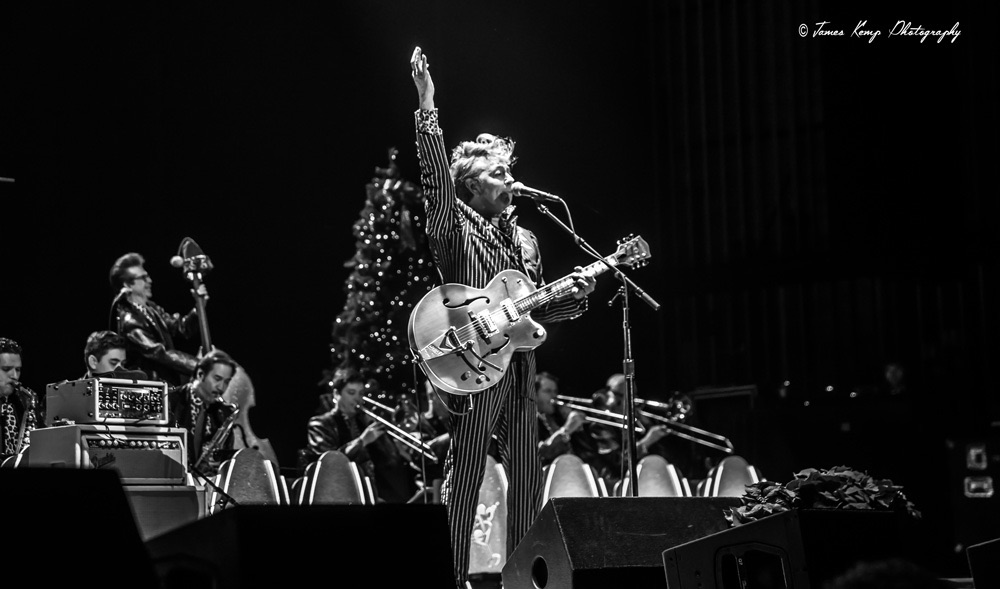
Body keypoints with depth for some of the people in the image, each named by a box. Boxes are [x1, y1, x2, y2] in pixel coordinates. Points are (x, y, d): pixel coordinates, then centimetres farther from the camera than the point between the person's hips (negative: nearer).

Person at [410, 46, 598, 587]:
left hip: (519, 368, 7)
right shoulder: (454, 229, -2)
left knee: (526, 478, 8)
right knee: (464, 476, -6)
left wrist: (574, 295, 4)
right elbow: (436, 176, -19)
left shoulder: (525, 239, 19)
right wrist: (427, 108, -28)